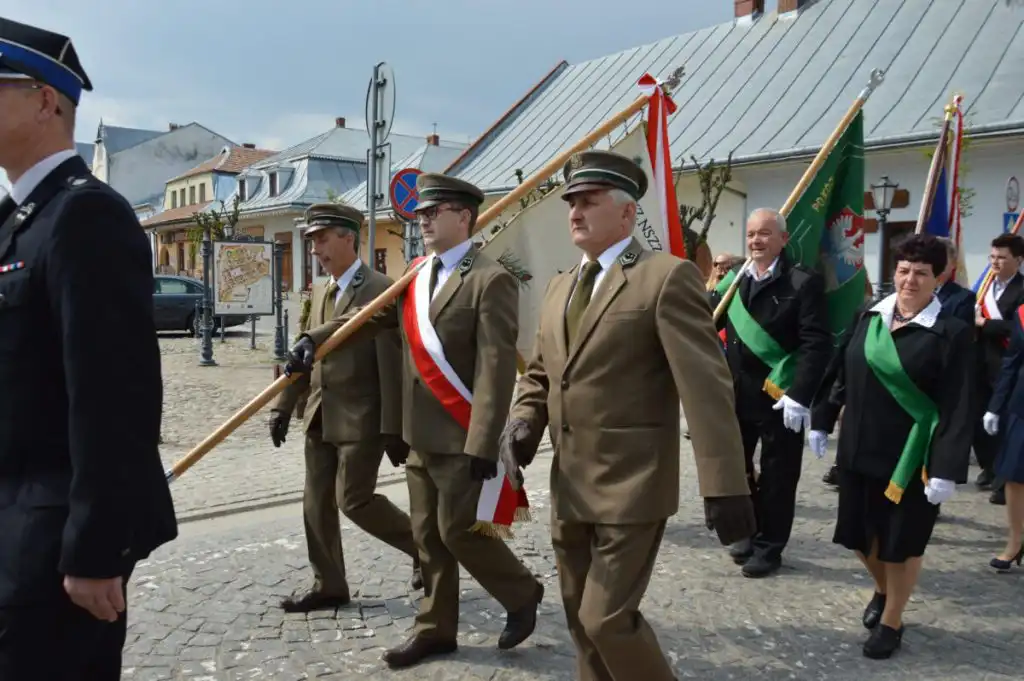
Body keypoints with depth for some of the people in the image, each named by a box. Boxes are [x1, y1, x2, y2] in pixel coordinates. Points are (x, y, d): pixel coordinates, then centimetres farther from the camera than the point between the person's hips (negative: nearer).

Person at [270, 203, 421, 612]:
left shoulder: (381, 290, -14)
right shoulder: (320, 292, 12)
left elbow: (392, 366, -17)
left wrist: (394, 429, -19)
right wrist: (283, 406, 11)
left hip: (361, 419, -8)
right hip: (321, 417, 8)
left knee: (353, 500, -4)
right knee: (317, 503, 10)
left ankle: (422, 543, 18)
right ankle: (328, 586, 24)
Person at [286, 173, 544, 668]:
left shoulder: (490, 280, -13)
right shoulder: (415, 276, 11)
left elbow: (496, 367, -19)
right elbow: (368, 315, 7)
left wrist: (482, 442, -23)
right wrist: (315, 338, -10)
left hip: (461, 436, -7)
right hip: (420, 433, 8)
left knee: (457, 529, 0)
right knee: (428, 534, 15)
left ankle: (521, 592, 25)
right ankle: (435, 629, 29)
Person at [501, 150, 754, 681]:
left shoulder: (667, 276, -11)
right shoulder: (560, 287, 13)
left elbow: (706, 386, -17)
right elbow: (539, 373, 19)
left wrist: (725, 488, -21)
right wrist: (524, 420, -2)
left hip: (631, 485, -7)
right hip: (569, 487, 8)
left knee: (609, 618, -5)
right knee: (583, 621, 18)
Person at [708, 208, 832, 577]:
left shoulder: (804, 282, -10)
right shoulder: (734, 279, 8)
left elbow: (817, 344, -17)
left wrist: (799, 395, -23)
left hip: (779, 399, -5)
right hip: (735, 395, 6)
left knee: (776, 476, 8)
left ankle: (769, 546, 23)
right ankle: (747, 532, 35)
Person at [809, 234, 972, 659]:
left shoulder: (951, 333, -12)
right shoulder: (869, 317, 2)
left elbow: (957, 409, -15)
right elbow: (840, 373, 10)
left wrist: (947, 469, -20)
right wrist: (821, 421, 10)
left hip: (911, 457, -4)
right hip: (859, 449, 5)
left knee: (901, 542, 10)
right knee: (859, 532, 16)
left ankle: (891, 622, 31)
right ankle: (882, 589, 46)